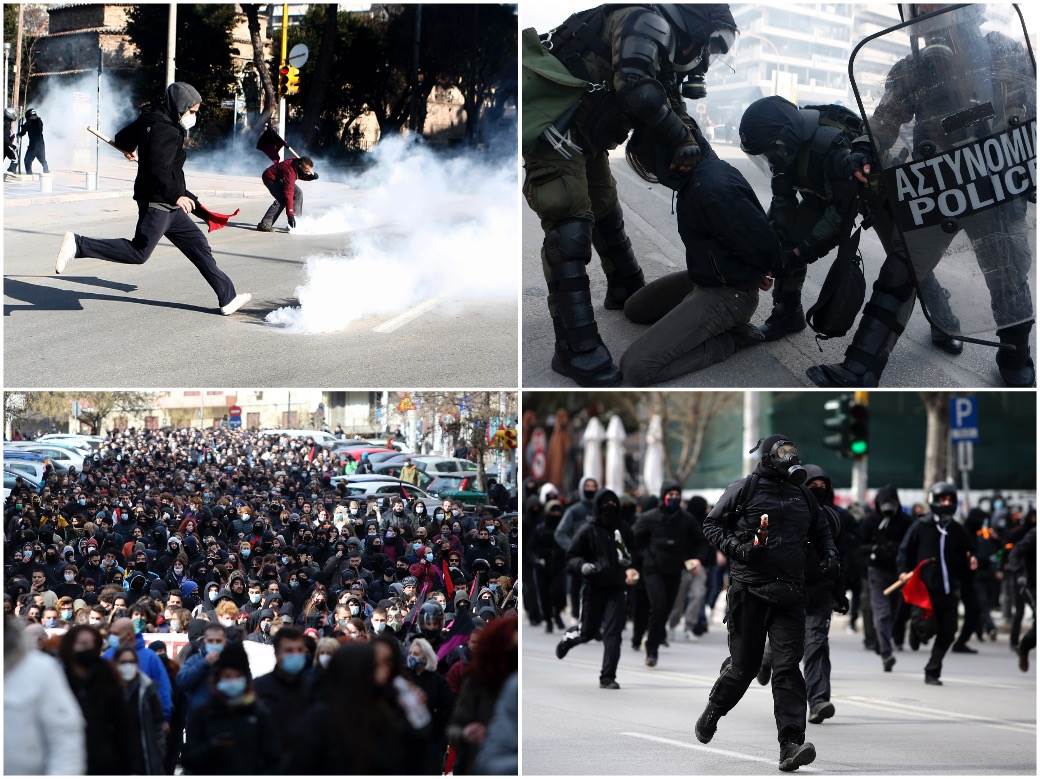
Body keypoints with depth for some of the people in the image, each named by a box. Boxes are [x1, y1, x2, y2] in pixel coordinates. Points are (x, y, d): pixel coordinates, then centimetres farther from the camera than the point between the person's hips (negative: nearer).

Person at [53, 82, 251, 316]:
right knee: (139, 252, -13)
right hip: (157, 202, -11)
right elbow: (159, 169, -28)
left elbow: (122, 137, 27)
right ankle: (78, 244, -11)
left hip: (167, 204, 11)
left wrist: (128, 149, 49)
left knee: (198, 244, 11)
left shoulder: (150, 120, 12)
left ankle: (228, 298, 15)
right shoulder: (167, 131, -18)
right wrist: (176, 195, -23)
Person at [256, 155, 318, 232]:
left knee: (298, 193, 5)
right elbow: (288, 194, -41)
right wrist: (290, 215, -43)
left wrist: (311, 177, -14)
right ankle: (264, 225, -27)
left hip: (280, 178, 9)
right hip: (271, 178, -9)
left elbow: (300, 175, 10)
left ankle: (297, 221, 11)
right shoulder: (290, 171, -39)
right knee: (282, 200, -26)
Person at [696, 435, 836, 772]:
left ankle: (791, 744, -16)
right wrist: (737, 548, -12)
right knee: (744, 664, 4)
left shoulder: (802, 495, 16)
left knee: (788, 665, -9)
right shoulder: (744, 490, 0)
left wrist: (829, 553, 11)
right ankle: (713, 712, 36)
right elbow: (711, 525, 4)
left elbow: (821, 529, 30)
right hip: (749, 589, -3)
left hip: (789, 593, 3)